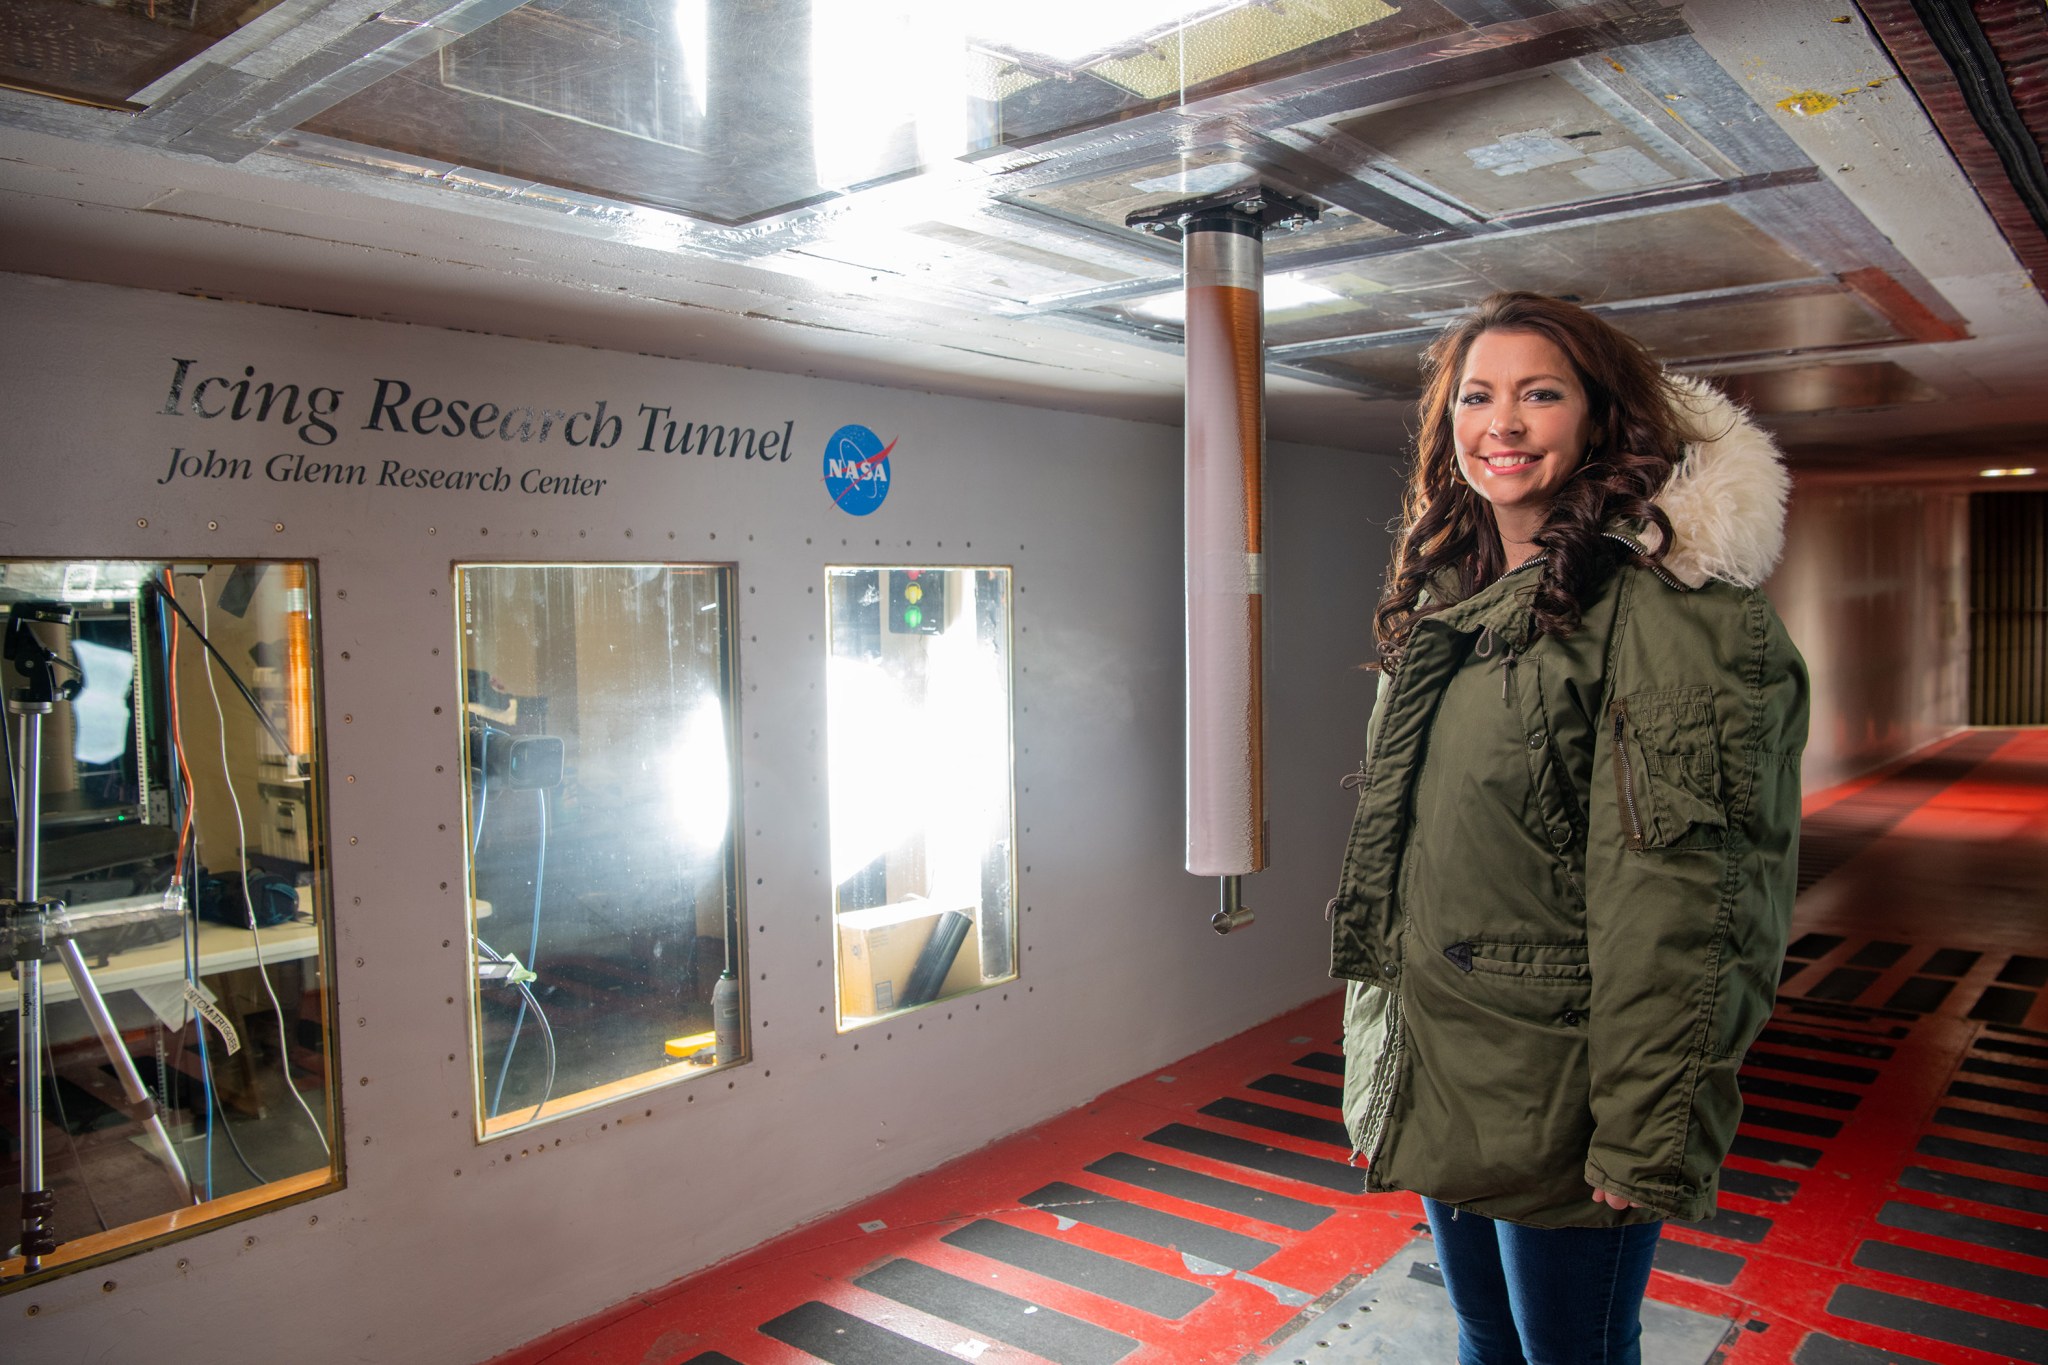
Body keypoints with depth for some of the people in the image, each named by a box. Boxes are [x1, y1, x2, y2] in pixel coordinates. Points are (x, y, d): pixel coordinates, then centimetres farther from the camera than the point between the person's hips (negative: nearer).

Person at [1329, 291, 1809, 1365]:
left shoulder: (1665, 606, -16)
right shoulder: (1444, 601, 8)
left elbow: (1679, 896, -20)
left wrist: (1646, 1138, -20)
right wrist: (1380, 1054, 17)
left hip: (1559, 1105, -7)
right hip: (1433, 1081, 7)